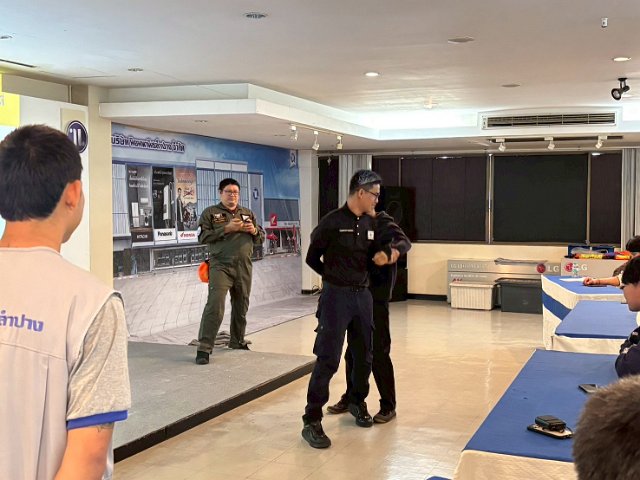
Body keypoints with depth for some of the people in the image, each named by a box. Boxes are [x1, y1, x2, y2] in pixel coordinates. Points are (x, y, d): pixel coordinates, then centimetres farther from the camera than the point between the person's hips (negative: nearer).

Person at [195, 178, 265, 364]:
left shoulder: (248, 214, 17)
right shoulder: (210, 213, 4)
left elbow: (261, 239, 19)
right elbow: (202, 237, -8)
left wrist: (254, 231, -4)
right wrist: (226, 228, -16)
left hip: (244, 267, 5)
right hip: (220, 265, -5)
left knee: (241, 307, 13)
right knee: (215, 305, -17)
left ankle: (237, 341, 31)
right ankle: (204, 348, -15)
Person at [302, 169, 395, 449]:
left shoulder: (371, 223, 8)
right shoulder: (332, 222, -11)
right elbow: (312, 258, -1)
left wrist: (380, 257, -4)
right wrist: (334, 276, 7)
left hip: (363, 295, 6)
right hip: (336, 296, -6)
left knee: (364, 355, 15)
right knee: (328, 359, -7)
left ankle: (357, 402, 38)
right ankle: (312, 421, -1)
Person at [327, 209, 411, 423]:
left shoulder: (383, 222, -7)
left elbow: (403, 240, -25)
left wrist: (396, 249, -48)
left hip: (376, 297, -6)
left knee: (378, 353, -1)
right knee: (353, 351, 15)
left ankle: (388, 406, 11)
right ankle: (351, 397, 30)